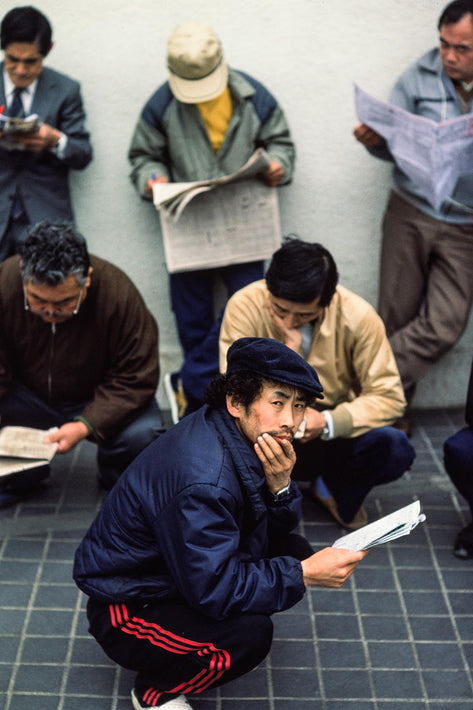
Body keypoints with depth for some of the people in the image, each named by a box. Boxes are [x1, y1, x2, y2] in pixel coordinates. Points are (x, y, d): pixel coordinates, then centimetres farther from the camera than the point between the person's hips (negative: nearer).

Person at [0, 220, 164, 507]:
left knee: (142, 434, -31)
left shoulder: (118, 293, -28)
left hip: (99, 399, -1)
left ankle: (118, 479, 8)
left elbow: (136, 379, -22)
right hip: (28, 395, 2)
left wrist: (85, 425, -34)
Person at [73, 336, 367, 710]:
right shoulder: (201, 478, -35)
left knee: (295, 551, 0)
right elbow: (213, 588, -32)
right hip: (128, 606, -9)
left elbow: (280, 527, 1)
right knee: (249, 634, -30)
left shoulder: (249, 439, -6)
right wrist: (304, 575, -29)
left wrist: (279, 485, -21)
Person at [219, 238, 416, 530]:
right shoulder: (245, 307, -18)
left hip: (334, 432, 1)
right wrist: (289, 350, -31)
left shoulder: (357, 316, -17)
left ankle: (334, 489, 7)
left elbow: (388, 396, -14)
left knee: (395, 448, -29)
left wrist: (329, 422, -28)